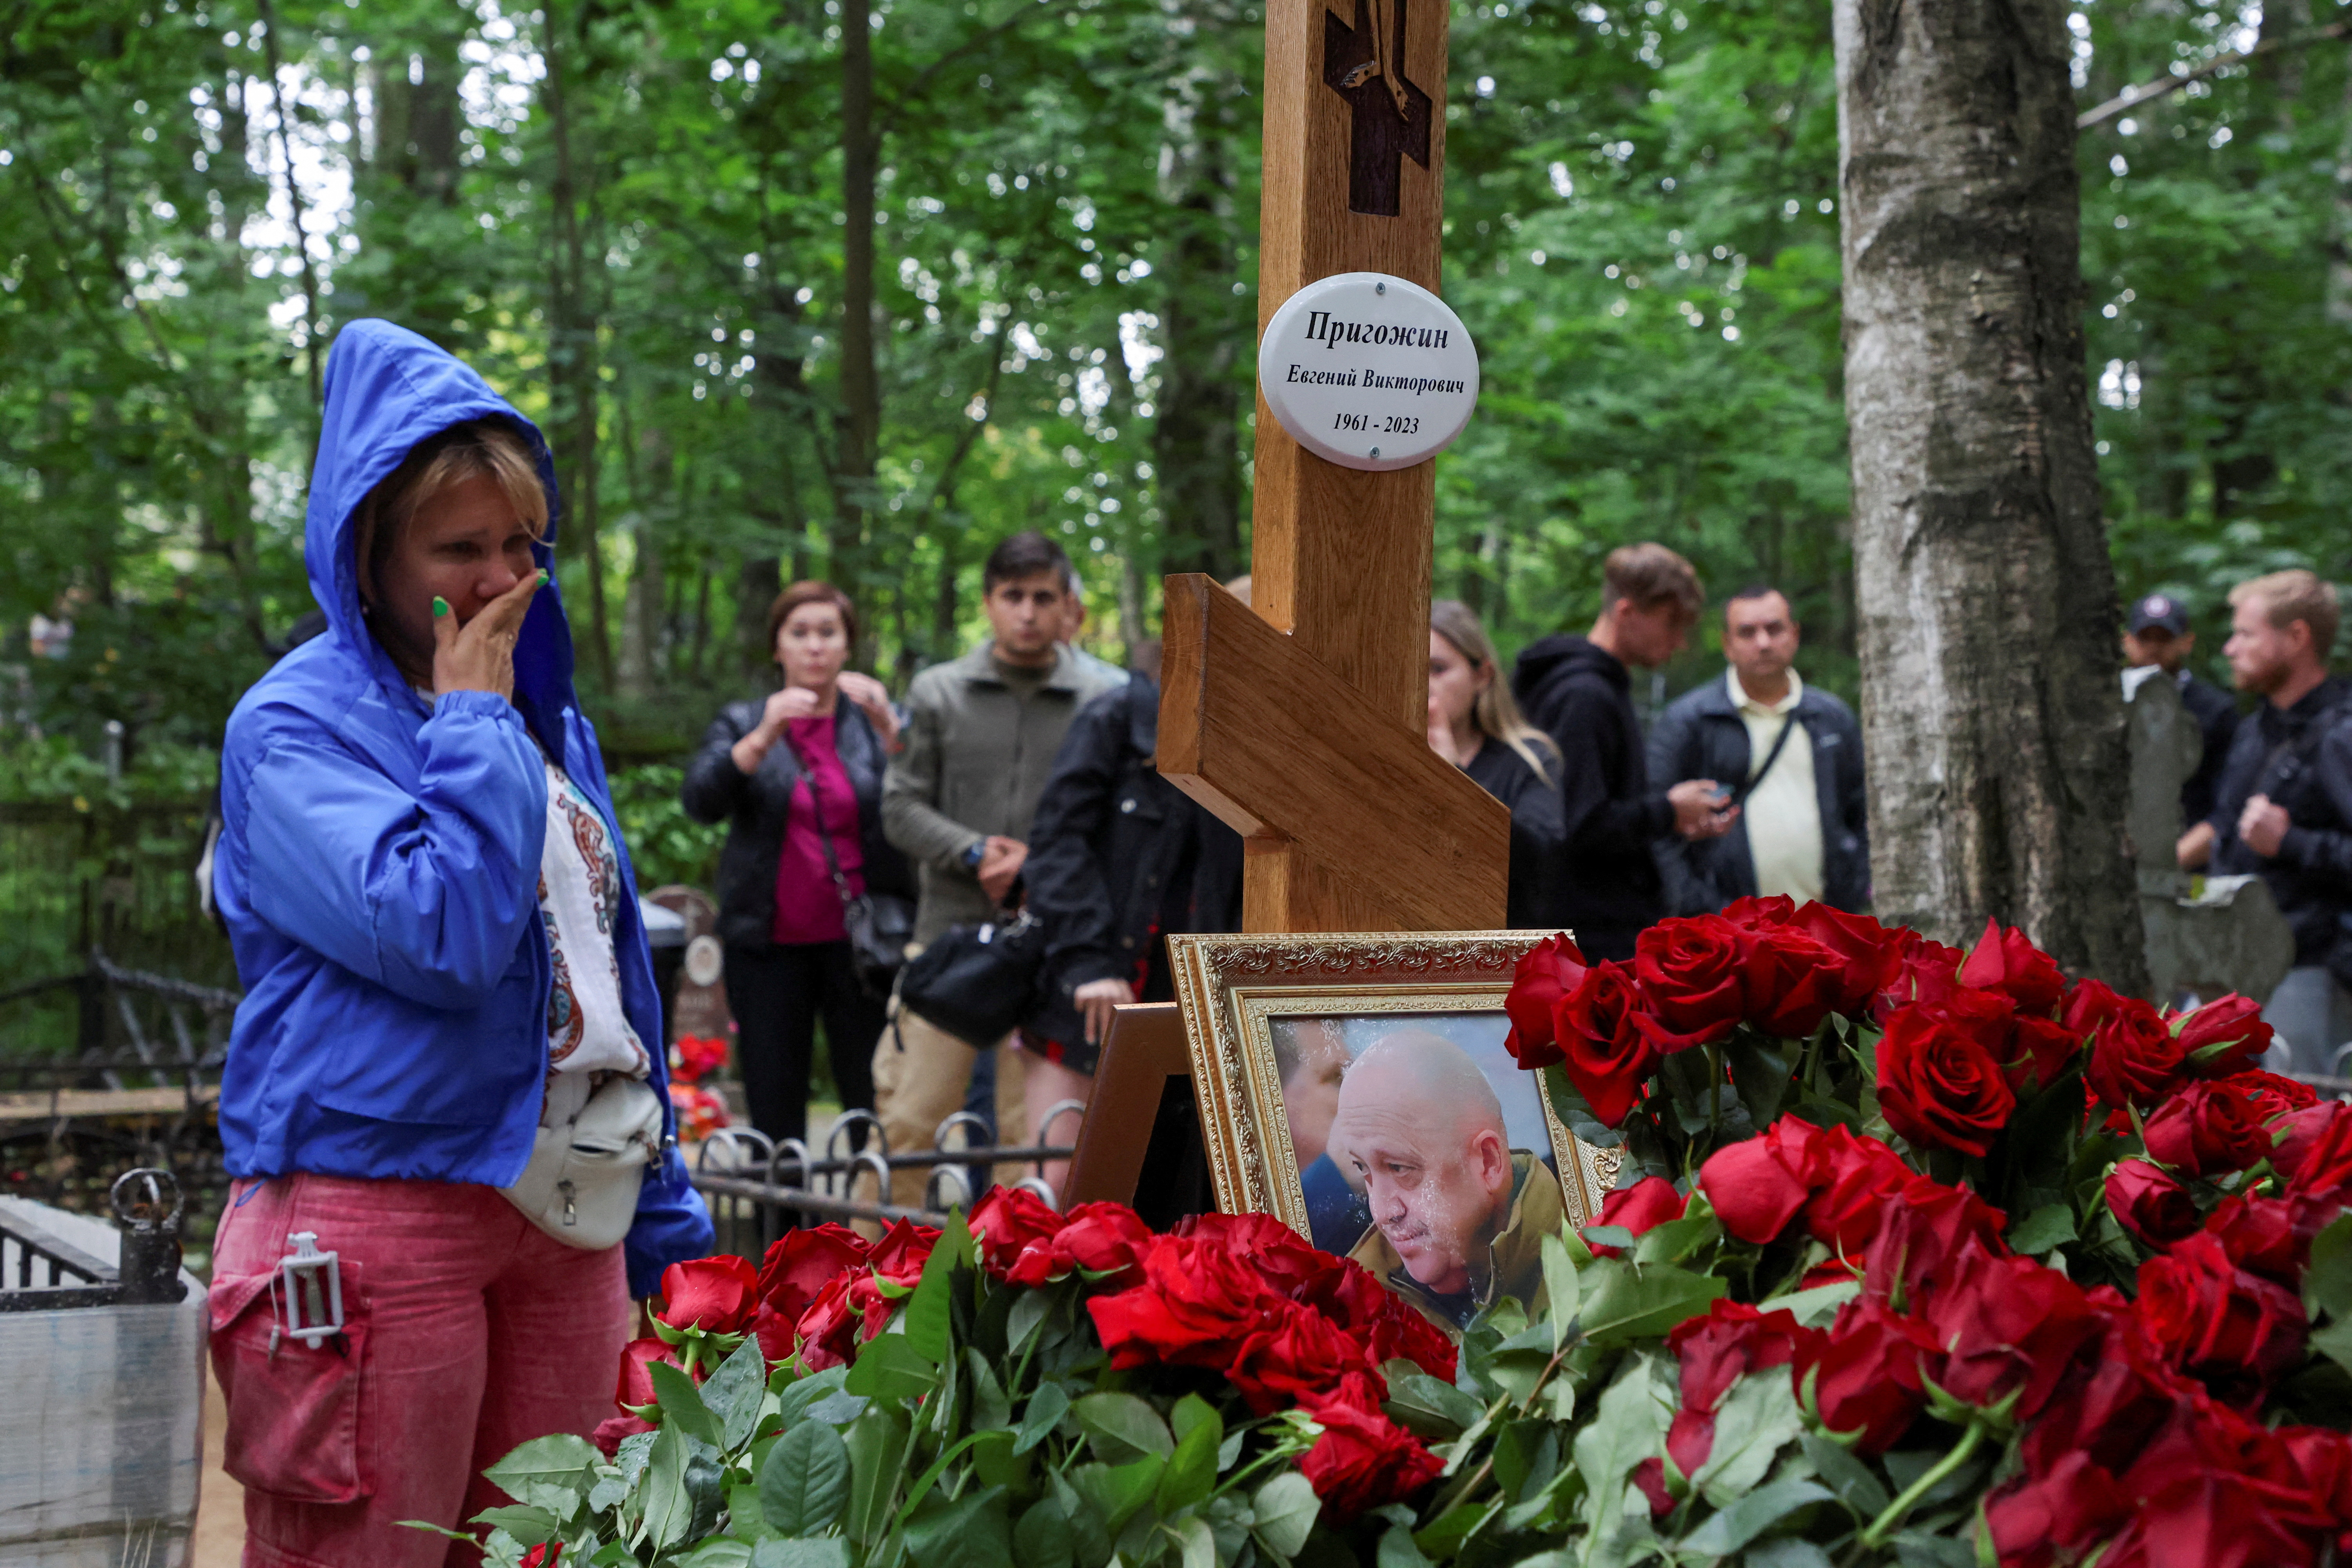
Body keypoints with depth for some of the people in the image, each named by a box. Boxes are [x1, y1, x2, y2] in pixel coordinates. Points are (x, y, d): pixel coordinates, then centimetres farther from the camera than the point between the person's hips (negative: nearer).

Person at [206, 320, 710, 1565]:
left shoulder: (547, 722, 15)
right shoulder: (293, 728, -7)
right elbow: (440, 936, -22)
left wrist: (663, 1214, 20)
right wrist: (472, 720, -11)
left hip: (563, 1216, 7)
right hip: (378, 1214, -7)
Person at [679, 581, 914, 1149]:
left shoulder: (872, 722, 10)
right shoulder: (742, 724, 12)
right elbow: (700, 800, -6)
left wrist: (888, 728, -20)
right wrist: (763, 738, -19)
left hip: (858, 938, -1)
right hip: (771, 942, 1)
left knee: (876, 1103, -7)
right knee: (773, 1109, 0)